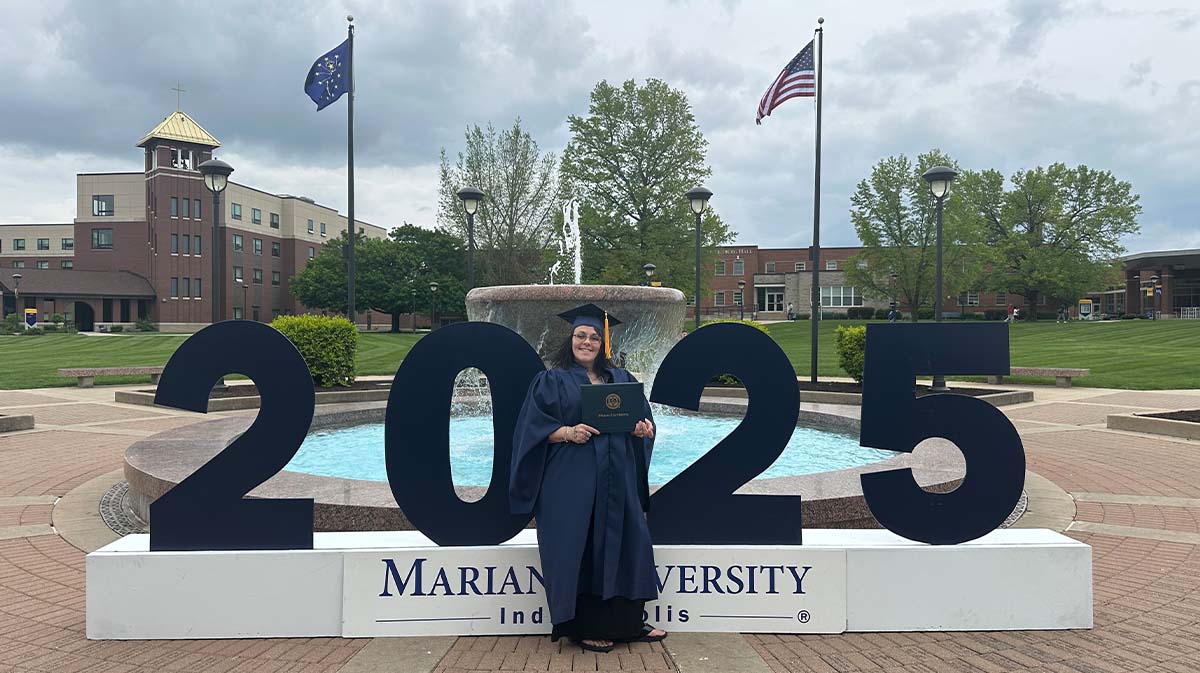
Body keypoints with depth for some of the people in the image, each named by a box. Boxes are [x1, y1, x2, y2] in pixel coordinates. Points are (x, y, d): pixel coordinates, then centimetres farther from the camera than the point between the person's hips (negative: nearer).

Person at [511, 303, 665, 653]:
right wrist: (568, 432, -19)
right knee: (580, 551, -3)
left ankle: (625, 622, 19)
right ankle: (585, 627, 10)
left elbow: (642, 418, 14)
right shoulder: (551, 381, 3)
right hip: (571, 481, -4)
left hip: (616, 479, 5)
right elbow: (535, 426, -4)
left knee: (623, 545, 6)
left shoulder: (621, 379, 15)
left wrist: (642, 428, -8)